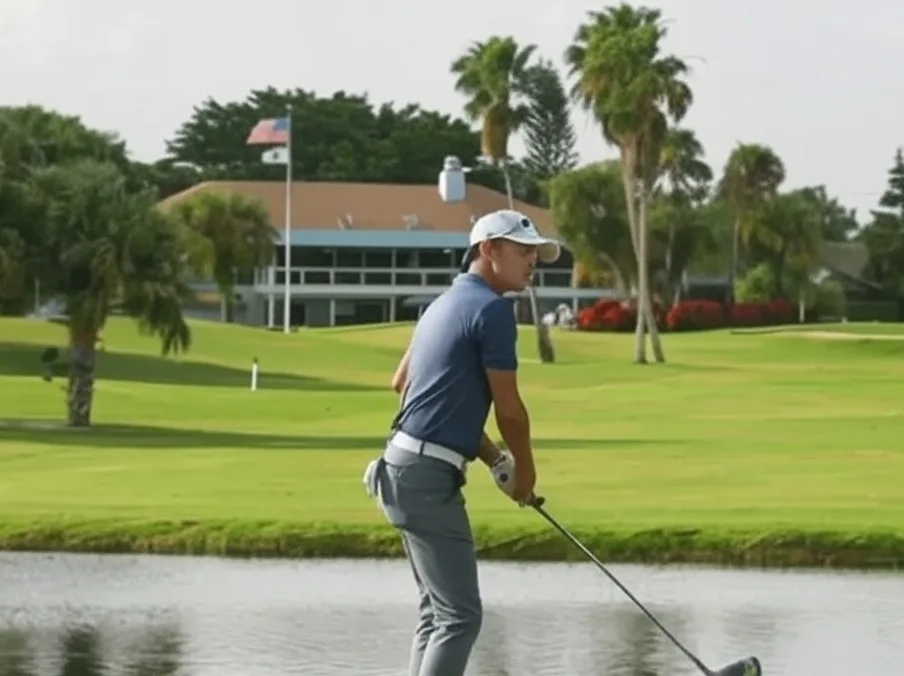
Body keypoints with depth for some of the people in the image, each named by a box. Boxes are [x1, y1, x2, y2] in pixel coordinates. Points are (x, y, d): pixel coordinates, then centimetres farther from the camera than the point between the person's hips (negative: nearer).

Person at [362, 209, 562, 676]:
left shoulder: (448, 302, 18)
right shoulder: (491, 308, -12)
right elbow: (508, 407, -9)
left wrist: (492, 457, 24)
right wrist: (525, 469, 10)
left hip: (405, 466, 10)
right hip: (427, 476, -10)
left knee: (438, 610, 15)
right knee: (460, 614, -11)